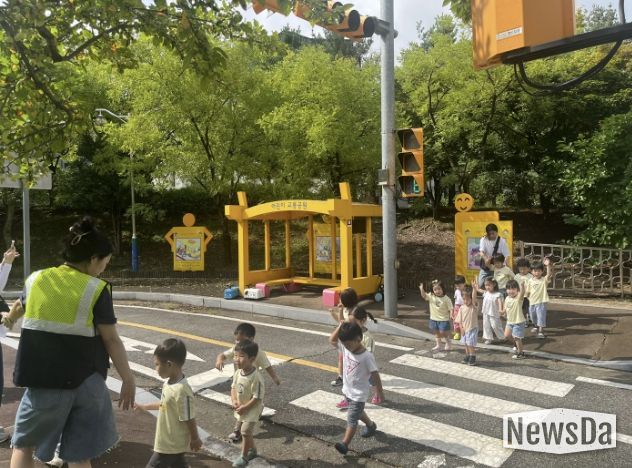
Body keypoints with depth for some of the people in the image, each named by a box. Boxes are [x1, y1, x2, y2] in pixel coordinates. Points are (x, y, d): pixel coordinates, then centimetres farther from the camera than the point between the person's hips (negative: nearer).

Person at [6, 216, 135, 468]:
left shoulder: (36, 279, 1)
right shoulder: (96, 289, -8)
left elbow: (20, 306, 24)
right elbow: (111, 339, -8)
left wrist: (9, 317, 48)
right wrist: (128, 380, 0)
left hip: (44, 380, 2)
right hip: (86, 381, -1)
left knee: (23, 444, 22)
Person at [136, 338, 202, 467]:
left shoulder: (181, 390, -33)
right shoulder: (169, 382, -3)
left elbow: (189, 419, -23)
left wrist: (195, 439, -12)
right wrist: (144, 407, 21)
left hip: (171, 444, -8)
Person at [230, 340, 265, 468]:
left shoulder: (256, 377, -30)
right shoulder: (237, 373, -8)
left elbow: (257, 398, -25)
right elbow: (233, 387, 5)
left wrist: (244, 407, -21)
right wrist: (234, 401, -11)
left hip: (252, 409, -7)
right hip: (241, 408, 7)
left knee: (245, 432, -5)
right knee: (247, 431, 20)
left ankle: (244, 456, 14)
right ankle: (252, 450, 41)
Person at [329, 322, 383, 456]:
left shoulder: (367, 357, -26)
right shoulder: (345, 348, -8)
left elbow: (375, 375, -19)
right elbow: (332, 340, -3)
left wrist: (380, 392, -11)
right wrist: (340, 327, -19)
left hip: (358, 394, -8)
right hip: (347, 390, 8)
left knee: (352, 419, -4)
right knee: (358, 412, 27)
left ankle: (344, 444, 2)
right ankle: (371, 426, 51)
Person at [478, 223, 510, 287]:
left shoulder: (502, 241, -8)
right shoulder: (483, 239, -6)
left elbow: (507, 255, -10)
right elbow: (481, 252, -19)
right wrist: (486, 259, -41)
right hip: (485, 268, 2)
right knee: (480, 285, -1)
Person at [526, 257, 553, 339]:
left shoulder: (544, 280, -9)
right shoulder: (530, 281, 0)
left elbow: (549, 274, -29)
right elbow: (528, 292, 6)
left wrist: (548, 265, -40)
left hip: (541, 302, -4)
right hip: (532, 302, 4)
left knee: (541, 317, -4)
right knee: (533, 317, 22)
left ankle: (541, 331, 2)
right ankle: (536, 326, 46)